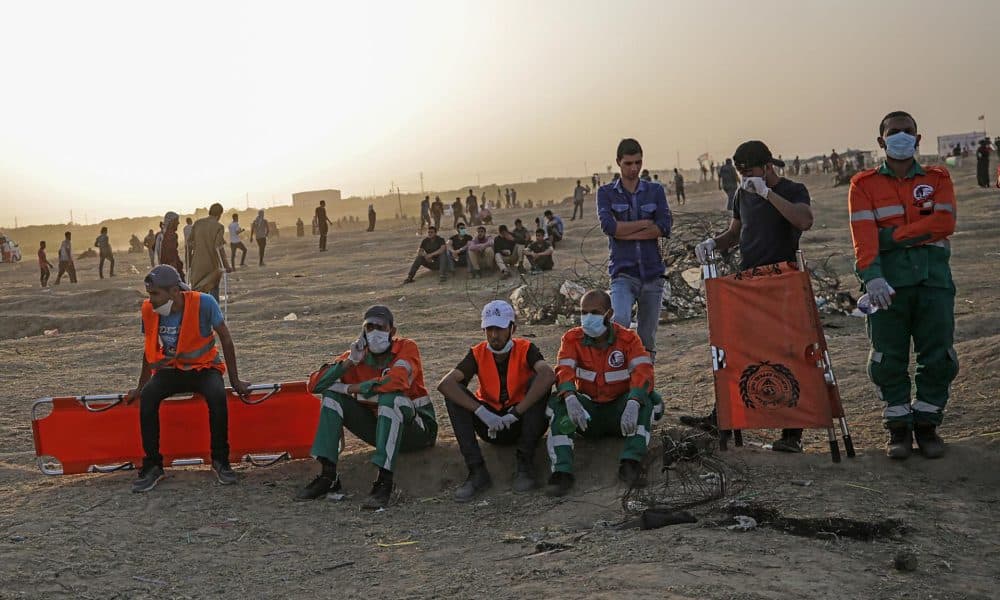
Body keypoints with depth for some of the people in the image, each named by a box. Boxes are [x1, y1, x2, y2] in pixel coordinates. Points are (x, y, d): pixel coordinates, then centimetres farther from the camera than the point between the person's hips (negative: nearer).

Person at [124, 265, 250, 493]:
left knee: (217, 396, -34)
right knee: (148, 397, -27)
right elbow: (150, 348, 8)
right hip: (171, 369, 3)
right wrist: (140, 386, 11)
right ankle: (152, 465, -14)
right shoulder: (149, 310, -9)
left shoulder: (203, 303, -20)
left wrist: (235, 380, -7)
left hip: (204, 368, -3)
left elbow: (225, 339, -9)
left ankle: (220, 460, -14)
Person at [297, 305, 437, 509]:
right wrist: (350, 361, -20)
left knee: (390, 398, -35)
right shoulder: (358, 354, 0)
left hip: (417, 428, -5)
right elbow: (315, 385, -8)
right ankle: (327, 475, -14)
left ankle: (384, 482, -38)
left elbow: (396, 382, -34)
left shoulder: (406, 348, -12)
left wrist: (350, 389, -22)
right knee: (332, 396, -8)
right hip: (378, 427, 5)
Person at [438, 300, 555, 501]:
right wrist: (481, 412, -33)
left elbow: (548, 375, -33)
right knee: (454, 392, -18)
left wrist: (515, 413, -35)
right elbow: (444, 384, -21)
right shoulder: (478, 354, -5)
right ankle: (477, 471, -22)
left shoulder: (525, 349, -10)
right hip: (491, 426, 2)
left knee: (539, 382, -26)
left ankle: (524, 464, -22)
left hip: (521, 424, -2)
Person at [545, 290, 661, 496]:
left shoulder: (627, 338, -8)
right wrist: (571, 398, -43)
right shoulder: (572, 339, -3)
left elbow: (642, 371, -24)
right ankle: (562, 471, -37)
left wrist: (632, 404, -44)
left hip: (619, 411, -1)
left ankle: (630, 464, -37)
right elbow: (564, 371, -19)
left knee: (648, 399, -29)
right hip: (588, 411, 1)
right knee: (558, 404, -28)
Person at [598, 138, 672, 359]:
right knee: (620, 321, -28)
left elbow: (664, 228, -5)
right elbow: (608, 226, -11)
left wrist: (626, 233, -9)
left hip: (652, 272, 2)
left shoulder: (656, 191, 11)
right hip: (623, 272, -2)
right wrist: (645, 223, -5)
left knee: (648, 339, 7)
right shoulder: (606, 193, 6)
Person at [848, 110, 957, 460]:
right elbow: (863, 234, -7)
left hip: (933, 276, 1)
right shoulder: (864, 184, 8)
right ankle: (899, 428, 13)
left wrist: (893, 235, -11)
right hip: (888, 281, -1)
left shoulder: (937, 179, 13)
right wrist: (871, 276, -22)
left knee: (937, 355, 2)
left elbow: (944, 223, -5)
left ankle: (927, 425, 16)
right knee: (889, 358, 1)